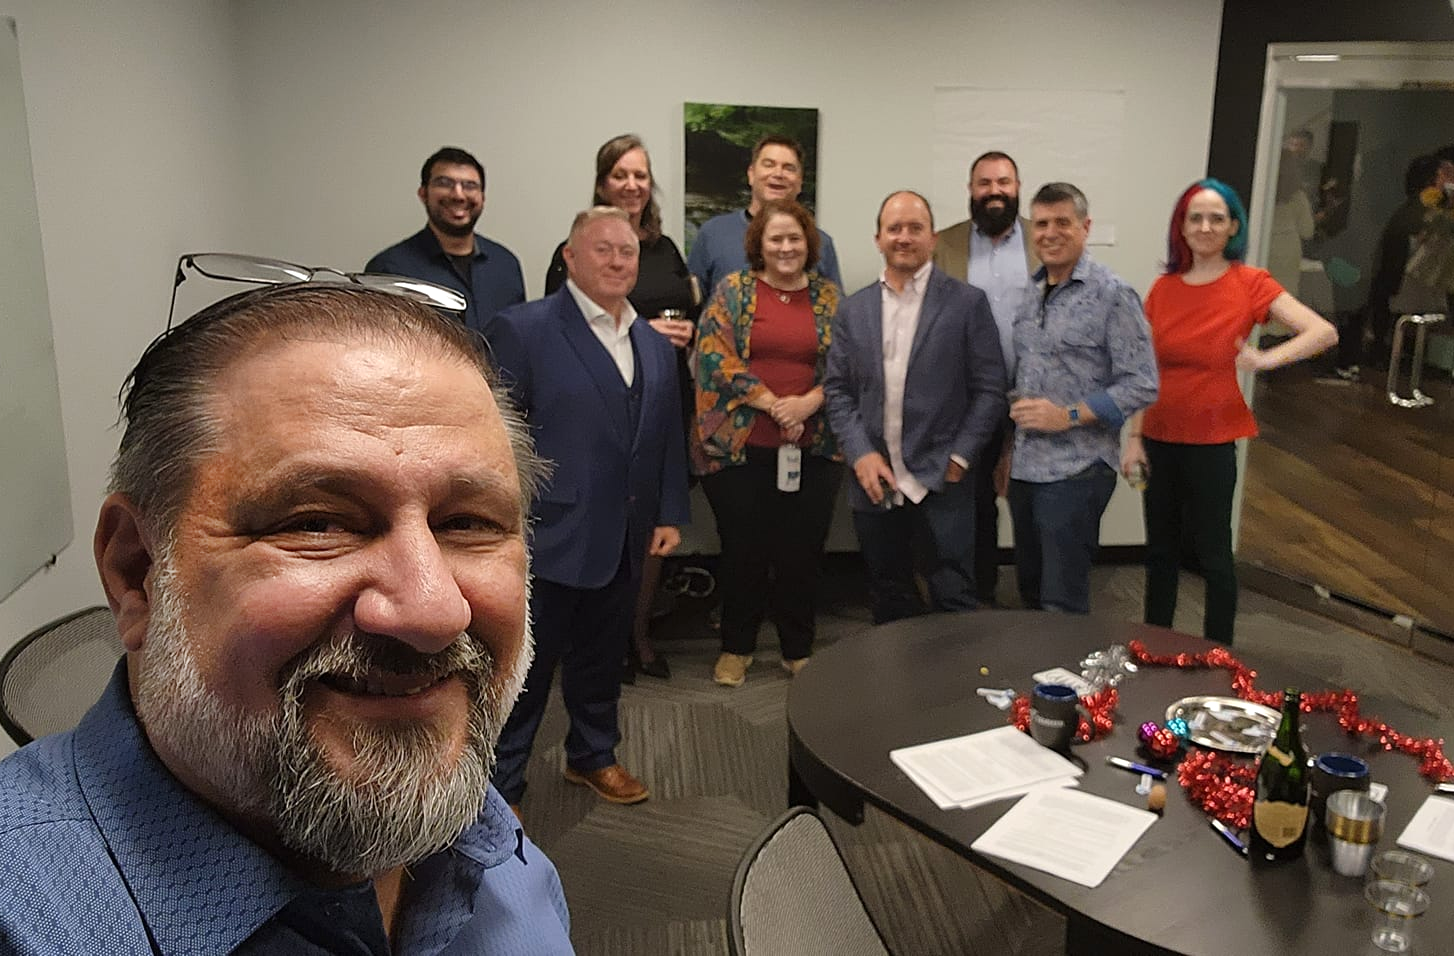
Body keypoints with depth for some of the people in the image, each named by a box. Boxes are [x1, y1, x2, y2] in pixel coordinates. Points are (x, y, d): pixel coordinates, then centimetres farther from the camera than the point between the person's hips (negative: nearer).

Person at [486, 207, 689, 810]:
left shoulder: (655, 345, 11)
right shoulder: (522, 330, -10)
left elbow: (668, 437, 14)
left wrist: (669, 514, 9)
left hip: (624, 542, 6)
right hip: (546, 540, -6)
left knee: (602, 659, 20)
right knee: (524, 668, 5)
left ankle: (592, 755, 40)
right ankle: (499, 786, 21)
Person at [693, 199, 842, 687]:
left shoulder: (828, 296, 9)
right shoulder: (733, 291, 3)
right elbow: (715, 354, -7)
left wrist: (808, 403, -13)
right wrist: (774, 405, -13)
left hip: (811, 449, 2)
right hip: (739, 446, -1)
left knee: (801, 551, 6)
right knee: (743, 550, 6)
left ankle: (798, 650, 23)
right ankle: (737, 647, 23)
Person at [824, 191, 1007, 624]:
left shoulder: (968, 303, -1)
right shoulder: (853, 309, 9)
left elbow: (989, 389, -2)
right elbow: (837, 389, 8)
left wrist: (959, 460, -10)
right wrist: (861, 454, -5)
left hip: (943, 482, -3)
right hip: (875, 485, 3)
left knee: (953, 602, 2)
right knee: (890, 604, 15)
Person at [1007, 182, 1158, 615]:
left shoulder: (1113, 295, -10)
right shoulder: (1031, 295, 12)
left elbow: (1141, 386, -13)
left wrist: (1068, 416, -20)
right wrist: (1010, 449, 11)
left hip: (1076, 471, -7)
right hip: (1024, 468, 7)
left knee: (1062, 606, -1)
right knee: (1030, 593, 17)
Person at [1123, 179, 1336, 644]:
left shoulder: (1251, 283, -6)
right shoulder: (1163, 288, 5)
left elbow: (1324, 332, -14)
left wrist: (1267, 359, -30)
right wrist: (1134, 437, 2)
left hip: (1212, 440, -4)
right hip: (1160, 437, 4)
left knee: (1212, 552, 5)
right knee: (1161, 551, 14)